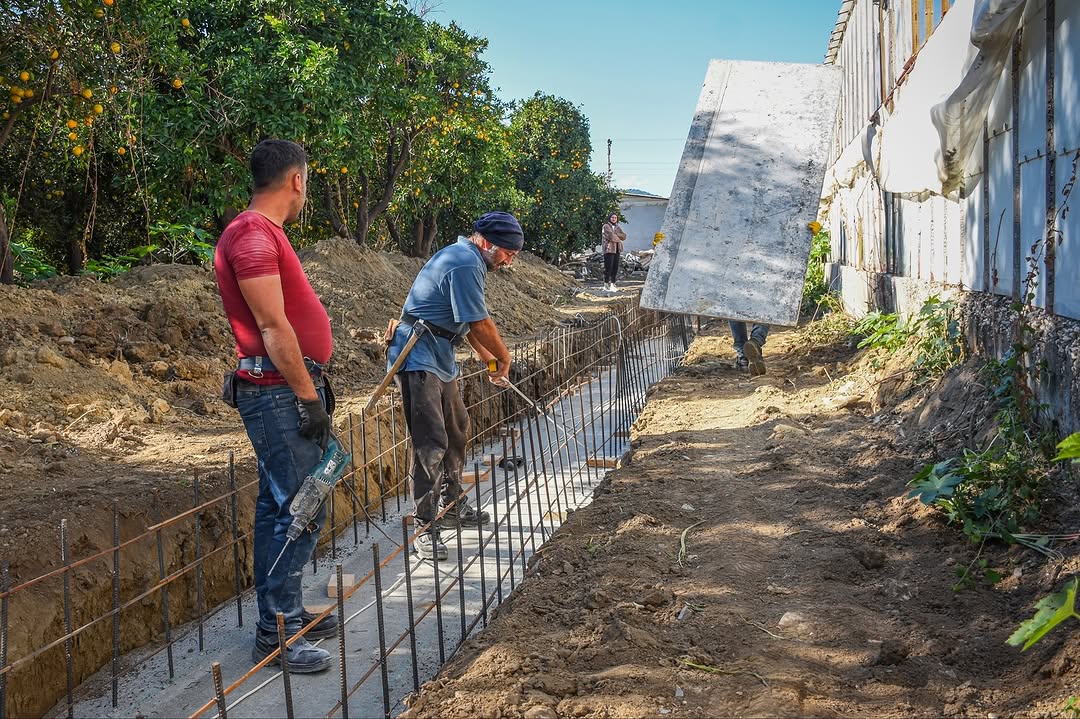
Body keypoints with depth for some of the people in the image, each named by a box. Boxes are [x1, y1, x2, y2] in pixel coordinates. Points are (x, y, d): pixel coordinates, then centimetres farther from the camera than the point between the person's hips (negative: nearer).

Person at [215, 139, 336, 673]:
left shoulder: (262, 232, 17)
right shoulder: (253, 234, -16)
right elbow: (272, 325, -21)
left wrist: (312, 384, 19)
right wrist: (307, 394, -18)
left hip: (285, 391, 11)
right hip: (278, 392, -11)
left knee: (279, 507, 15)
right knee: (299, 511, -8)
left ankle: (286, 613, 25)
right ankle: (276, 634, -1)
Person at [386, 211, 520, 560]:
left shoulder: (464, 259, 15)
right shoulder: (466, 264, -19)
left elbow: (469, 320, 24)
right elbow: (480, 323, -18)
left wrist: (490, 359, 26)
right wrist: (504, 357, -2)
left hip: (439, 360, 11)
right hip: (418, 360, -11)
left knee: (456, 431, 21)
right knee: (431, 443, -13)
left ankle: (452, 504, 35)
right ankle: (423, 527, -8)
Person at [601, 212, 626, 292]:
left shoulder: (617, 227, 19)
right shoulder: (606, 226, -1)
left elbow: (624, 236, 5)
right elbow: (611, 237, -15)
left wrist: (615, 234, -10)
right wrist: (619, 239, 0)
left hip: (617, 249, 7)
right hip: (609, 249, -7)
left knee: (615, 268, 4)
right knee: (608, 267, -9)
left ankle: (612, 284, 9)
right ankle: (606, 284, -6)